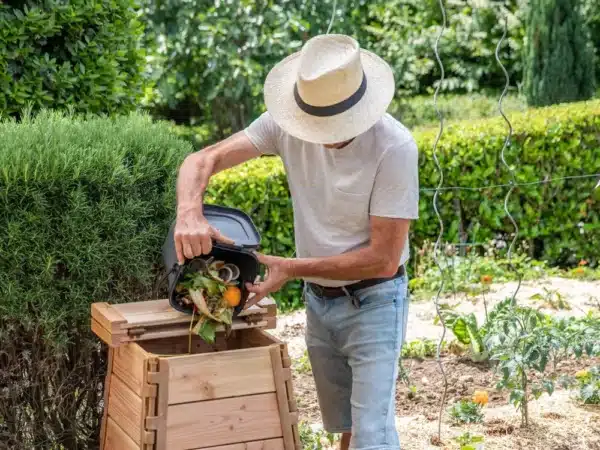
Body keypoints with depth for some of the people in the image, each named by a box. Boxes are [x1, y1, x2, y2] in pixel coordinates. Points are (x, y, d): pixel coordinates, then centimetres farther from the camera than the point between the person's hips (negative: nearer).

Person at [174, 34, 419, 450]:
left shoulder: (395, 147, -24)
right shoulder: (288, 123, -12)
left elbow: (383, 258, -22)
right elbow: (204, 160, -13)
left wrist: (292, 268, -22)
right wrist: (189, 211, -35)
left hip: (373, 302, -5)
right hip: (318, 300, 5)